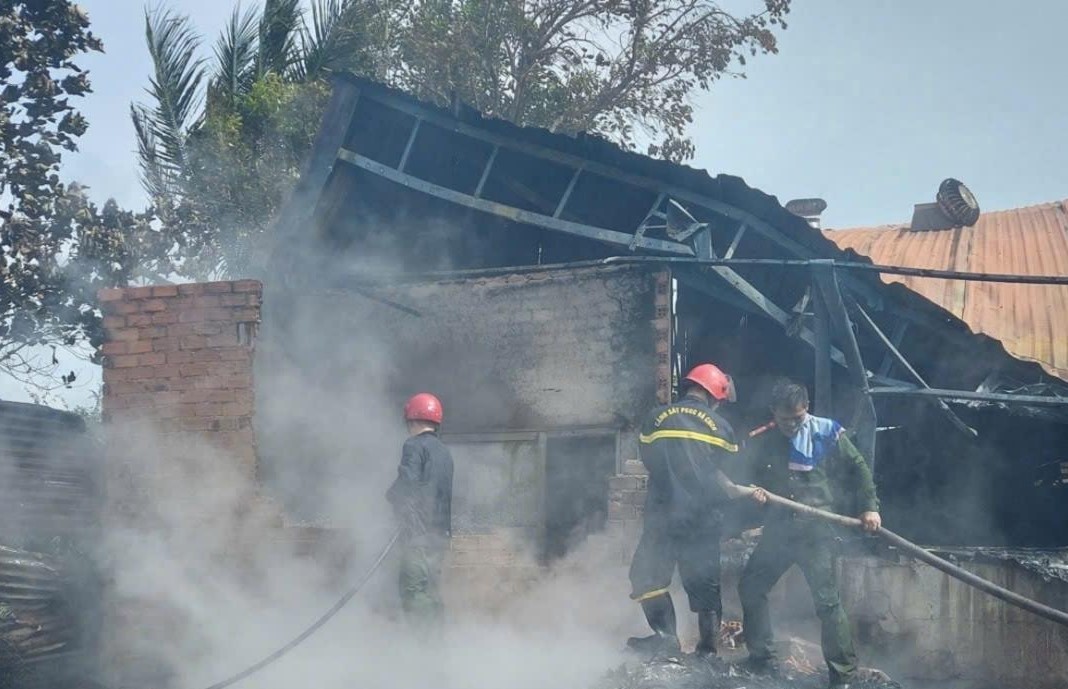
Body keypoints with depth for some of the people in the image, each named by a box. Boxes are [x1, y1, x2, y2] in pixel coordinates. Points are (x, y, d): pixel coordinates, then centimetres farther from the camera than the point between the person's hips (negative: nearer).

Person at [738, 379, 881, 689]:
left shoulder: (827, 433, -4)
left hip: (817, 529, -4)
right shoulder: (760, 441, 1)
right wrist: (754, 493, -9)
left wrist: (869, 507, -1)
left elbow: (857, 468, 4)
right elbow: (750, 476, 13)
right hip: (778, 529, 4)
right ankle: (761, 658, 24)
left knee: (827, 600, -10)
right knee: (750, 587, 8)